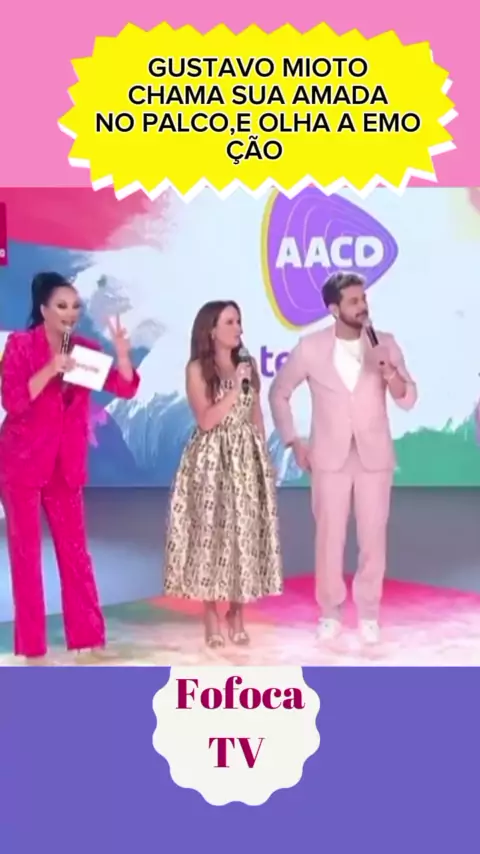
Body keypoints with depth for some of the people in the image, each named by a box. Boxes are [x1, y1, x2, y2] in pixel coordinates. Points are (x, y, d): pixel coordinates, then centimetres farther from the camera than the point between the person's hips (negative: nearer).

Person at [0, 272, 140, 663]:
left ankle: (88, 635, 18)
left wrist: (122, 355, -21)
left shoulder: (85, 349, 4)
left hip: (66, 464, 4)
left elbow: (125, 389, -4)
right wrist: (50, 370, -27)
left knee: (75, 549, 8)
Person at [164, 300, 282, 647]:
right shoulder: (197, 369, -5)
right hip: (212, 460, -4)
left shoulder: (248, 365, 10)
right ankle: (212, 615, 11)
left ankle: (237, 613, 15)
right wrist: (236, 388, -17)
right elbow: (206, 421, -13)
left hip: (247, 458, 4)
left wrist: (264, 457, 11)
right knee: (212, 532, -1)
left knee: (245, 533, 3)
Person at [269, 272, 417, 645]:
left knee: (373, 538, 6)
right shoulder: (310, 347, -7)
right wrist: (293, 442, 1)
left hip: (374, 456, 1)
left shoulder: (385, 344, -5)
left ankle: (369, 611, 23)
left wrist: (391, 374, -25)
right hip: (330, 457, -1)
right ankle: (330, 610, 23)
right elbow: (279, 393, 5)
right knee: (329, 537, 6)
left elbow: (408, 400, -5)